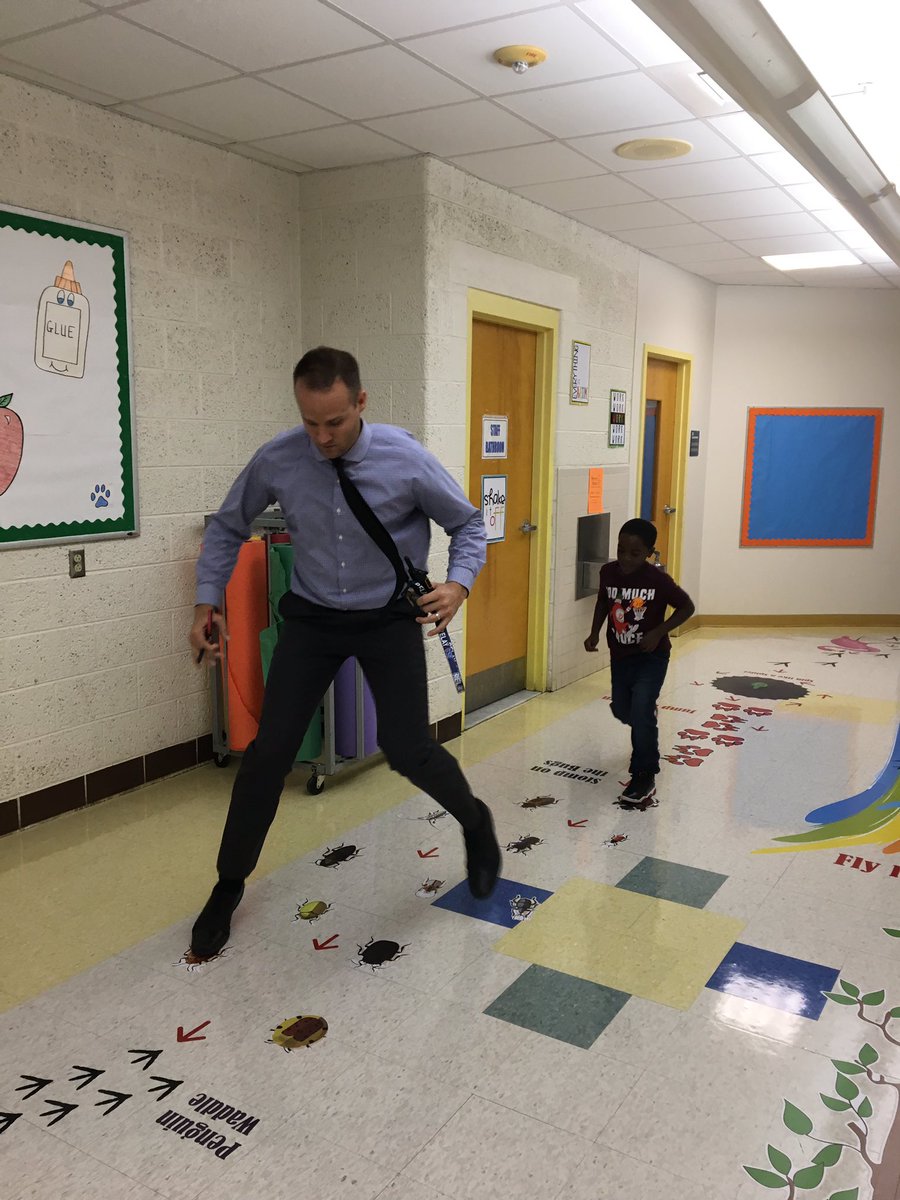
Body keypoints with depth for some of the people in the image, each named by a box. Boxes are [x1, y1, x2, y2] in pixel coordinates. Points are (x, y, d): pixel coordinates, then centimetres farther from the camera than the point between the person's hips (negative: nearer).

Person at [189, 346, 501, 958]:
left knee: (408, 750, -7)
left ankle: (476, 822, 28)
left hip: (390, 617, -1)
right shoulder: (277, 460, -13)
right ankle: (228, 887, 20)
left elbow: (469, 524, -4)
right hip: (312, 618, 2)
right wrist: (208, 602, -4)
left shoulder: (406, 460, -18)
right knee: (269, 751, -1)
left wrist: (459, 584, -22)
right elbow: (228, 527, 5)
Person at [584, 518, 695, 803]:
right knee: (622, 710, 19)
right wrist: (595, 632, -3)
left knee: (640, 712, -17)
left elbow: (687, 607, -9)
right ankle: (647, 730, 55)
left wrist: (658, 632, -19)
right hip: (620, 656, 5)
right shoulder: (608, 572, -11)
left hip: (651, 657, -5)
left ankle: (645, 775, 1)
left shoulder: (658, 579, -22)